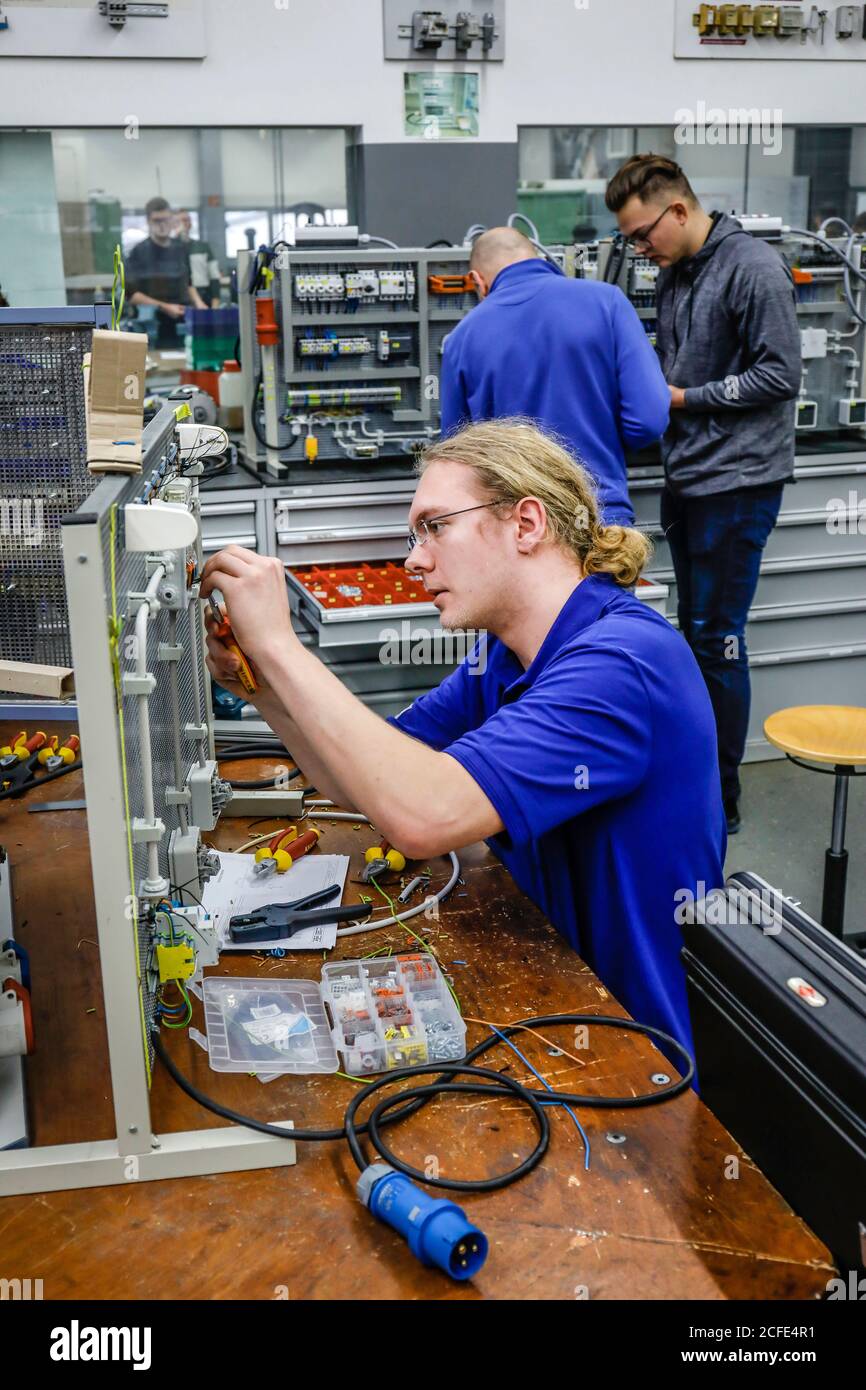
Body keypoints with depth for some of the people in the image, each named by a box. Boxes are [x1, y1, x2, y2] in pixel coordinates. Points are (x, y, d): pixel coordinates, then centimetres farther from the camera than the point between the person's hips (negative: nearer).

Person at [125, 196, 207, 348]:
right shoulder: (139, 252, -4)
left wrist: (198, 303, 5)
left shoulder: (180, 248, 12)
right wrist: (164, 307, -14)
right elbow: (131, 294, -7)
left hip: (184, 324, 5)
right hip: (154, 329, -5)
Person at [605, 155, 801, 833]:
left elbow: (780, 375, -16)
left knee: (718, 637, -5)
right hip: (686, 474, 8)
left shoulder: (754, 268, -13)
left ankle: (722, 800, 7)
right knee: (697, 628, 15)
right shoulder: (674, 276, 13)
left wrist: (684, 398, -14)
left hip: (737, 480, -8)